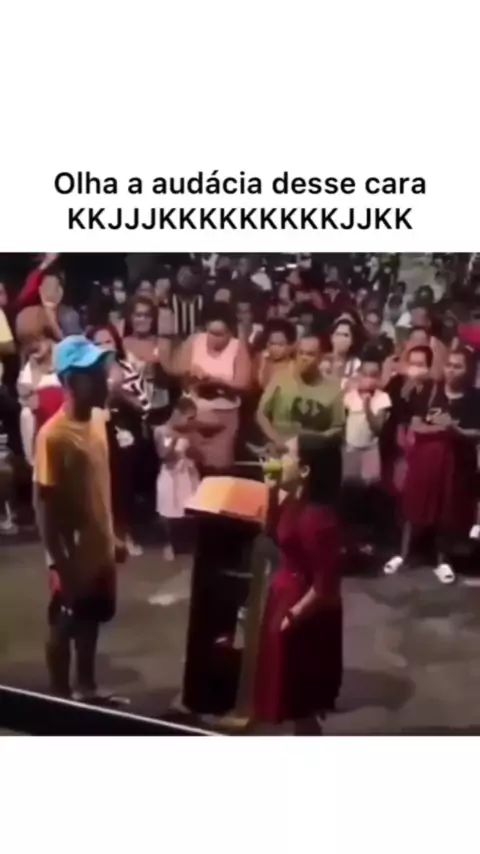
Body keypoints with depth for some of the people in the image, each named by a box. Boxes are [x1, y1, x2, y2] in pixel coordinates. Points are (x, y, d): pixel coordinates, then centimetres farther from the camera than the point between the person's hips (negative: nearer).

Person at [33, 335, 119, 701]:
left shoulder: (98, 419, 0)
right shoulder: (53, 435, -24)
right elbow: (44, 505, -20)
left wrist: (112, 537, 14)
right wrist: (59, 565, -19)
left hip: (100, 549, 7)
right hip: (73, 557, -7)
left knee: (90, 623, 23)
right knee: (63, 629, 13)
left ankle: (88, 689, 42)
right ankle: (62, 700, 30)